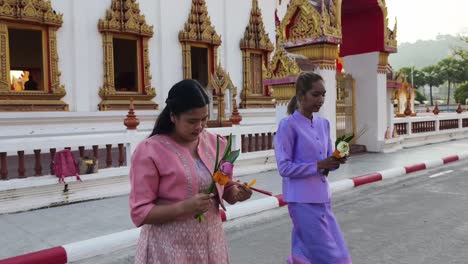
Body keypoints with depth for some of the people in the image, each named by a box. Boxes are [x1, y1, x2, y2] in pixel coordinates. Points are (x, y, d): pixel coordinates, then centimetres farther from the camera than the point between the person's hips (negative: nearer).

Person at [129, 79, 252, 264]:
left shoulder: (216, 144, 1)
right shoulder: (149, 151, -14)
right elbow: (139, 212, -13)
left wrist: (235, 192, -10)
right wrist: (183, 207, -26)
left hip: (211, 242, 5)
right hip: (169, 249, -4)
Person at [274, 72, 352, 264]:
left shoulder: (323, 123, 9)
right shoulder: (288, 125, -13)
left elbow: (327, 157, 14)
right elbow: (284, 167, -16)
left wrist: (335, 161, -9)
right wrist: (319, 165, -21)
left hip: (322, 197, 7)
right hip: (303, 200, -7)